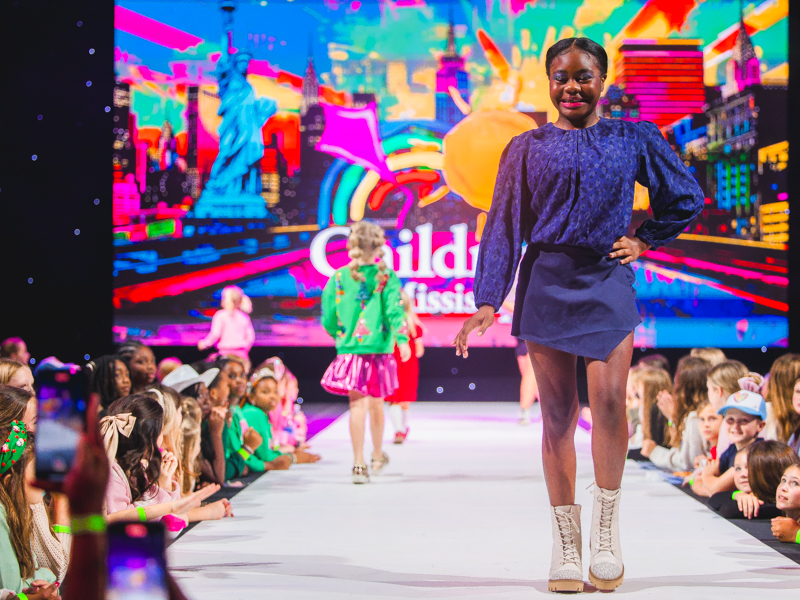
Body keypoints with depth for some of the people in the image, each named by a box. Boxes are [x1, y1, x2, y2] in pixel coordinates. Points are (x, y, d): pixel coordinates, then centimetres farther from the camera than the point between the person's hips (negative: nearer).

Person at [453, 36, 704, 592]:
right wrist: (488, 301, -4)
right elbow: (503, 227, 5)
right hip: (547, 284, 0)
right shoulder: (528, 147, 8)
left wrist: (645, 239, 9)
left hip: (608, 282, 0)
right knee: (557, 413, 0)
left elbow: (687, 197, 19)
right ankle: (565, 540, 7)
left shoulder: (634, 138, 9)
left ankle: (607, 526, -1)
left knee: (609, 399, -16)